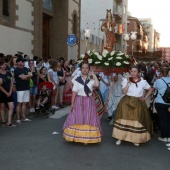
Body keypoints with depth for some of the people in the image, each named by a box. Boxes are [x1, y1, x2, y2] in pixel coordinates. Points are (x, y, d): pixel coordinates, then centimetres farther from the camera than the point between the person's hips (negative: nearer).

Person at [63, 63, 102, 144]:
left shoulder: (91, 80, 1)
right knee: (77, 119, 1)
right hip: (79, 101, 0)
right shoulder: (77, 79, 1)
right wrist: (72, 103, -5)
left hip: (89, 102, 0)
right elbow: (74, 92, -1)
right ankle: (76, 137, 12)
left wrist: (94, 75, -10)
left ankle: (87, 138, 10)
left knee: (88, 120, 2)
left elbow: (97, 85, -21)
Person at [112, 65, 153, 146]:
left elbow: (150, 89, 14)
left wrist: (145, 97, 5)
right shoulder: (125, 80, -1)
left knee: (137, 121, 3)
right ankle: (120, 138, 3)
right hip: (126, 103, -1)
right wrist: (128, 82, -16)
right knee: (124, 119, -4)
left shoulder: (143, 81, 2)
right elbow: (124, 91, -12)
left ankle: (136, 139, 15)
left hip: (138, 104, 1)